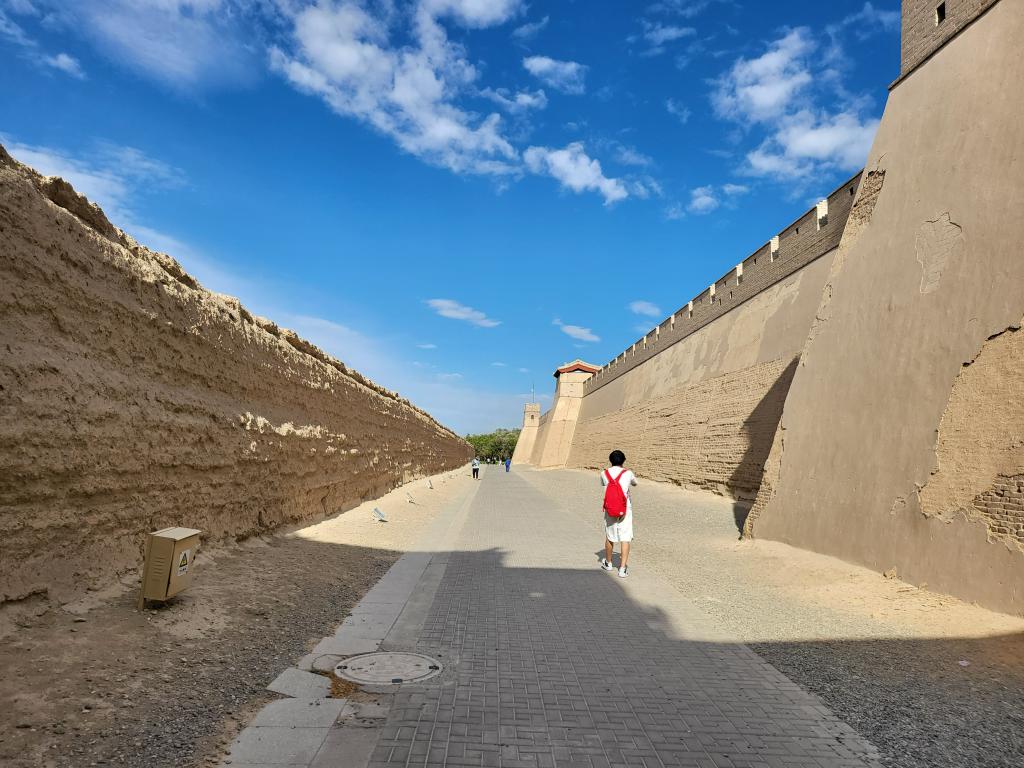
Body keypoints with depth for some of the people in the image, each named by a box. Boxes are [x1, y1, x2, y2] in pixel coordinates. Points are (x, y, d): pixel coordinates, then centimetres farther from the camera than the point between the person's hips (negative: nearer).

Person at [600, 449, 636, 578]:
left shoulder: (604, 474, 0)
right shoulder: (628, 473, -4)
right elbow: (635, 483, 18)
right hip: (625, 509, -2)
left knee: (609, 537, 17)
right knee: (625, 538, 0)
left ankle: (608, 563, 34)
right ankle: (623, 569, -6)